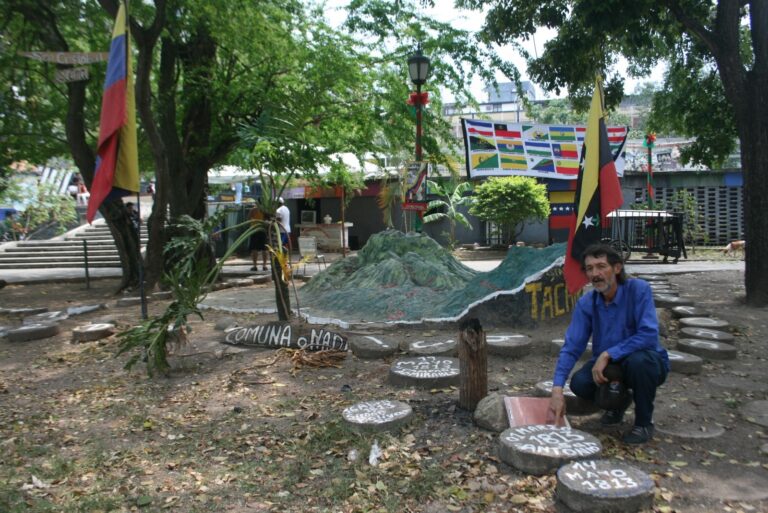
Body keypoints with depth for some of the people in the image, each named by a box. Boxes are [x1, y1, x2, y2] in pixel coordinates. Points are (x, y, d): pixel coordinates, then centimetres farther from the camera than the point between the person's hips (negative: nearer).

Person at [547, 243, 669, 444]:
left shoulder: (638, 290, -22)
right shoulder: (586, 303, -11)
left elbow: (649, 335, -32)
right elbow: (571, 347, -16)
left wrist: (607, 354, -33)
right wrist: (557, 390, -28)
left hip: (648, 362, -3)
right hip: (608, 365, 4)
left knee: (638, 360, -37)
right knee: (579, 382, -23)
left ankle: (644, 423, -10)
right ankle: (618, 402, 12)